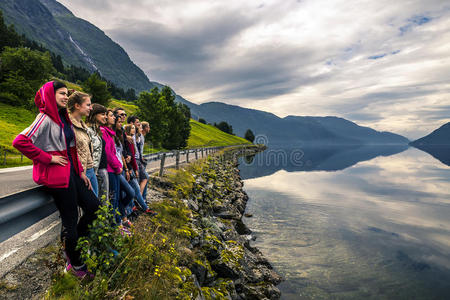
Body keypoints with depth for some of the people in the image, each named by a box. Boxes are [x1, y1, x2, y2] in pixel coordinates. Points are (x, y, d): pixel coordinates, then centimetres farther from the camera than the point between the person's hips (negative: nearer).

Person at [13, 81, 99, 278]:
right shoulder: (45, 118, -12)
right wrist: (49, 158, -17)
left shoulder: (63, 118, 15)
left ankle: (72, 244, 29)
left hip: (70, 171, 9)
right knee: (70, 218, 1)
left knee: (93, 206, 9)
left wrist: (81, 172, 12)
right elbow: (20, 142, -24)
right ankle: (76, 265, 21)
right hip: (56, 175, -9)